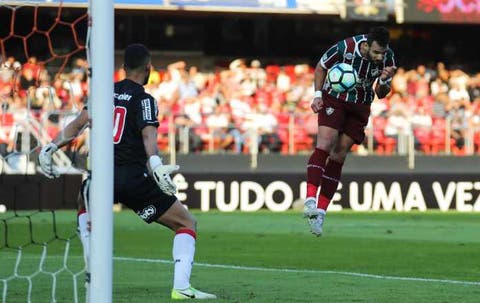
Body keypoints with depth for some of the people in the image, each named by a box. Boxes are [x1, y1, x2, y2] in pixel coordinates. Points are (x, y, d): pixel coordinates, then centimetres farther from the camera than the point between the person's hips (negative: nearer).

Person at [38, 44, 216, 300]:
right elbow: (148, 134, -19)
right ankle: (181, 286, -12)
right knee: (187, 224, 5)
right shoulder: (143, 99, -2)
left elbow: (79, 123, 5)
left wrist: (51, 148, 10)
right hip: (134, 177, -5)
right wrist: (156, 165, -33)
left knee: (85, 211, 38)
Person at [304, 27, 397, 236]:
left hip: (360, 106, 3)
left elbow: (380, 95, -4)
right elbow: (321, 67, -4)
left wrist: (384, 81, -25)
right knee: (325, 144, -23)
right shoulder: (344, 48, -25)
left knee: (338, 157, 1)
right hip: (334, 99, -3)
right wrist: (318, 94, -13)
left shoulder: (387, 58, -16)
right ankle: (310, 200, -31)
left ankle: (320, 212, 3)